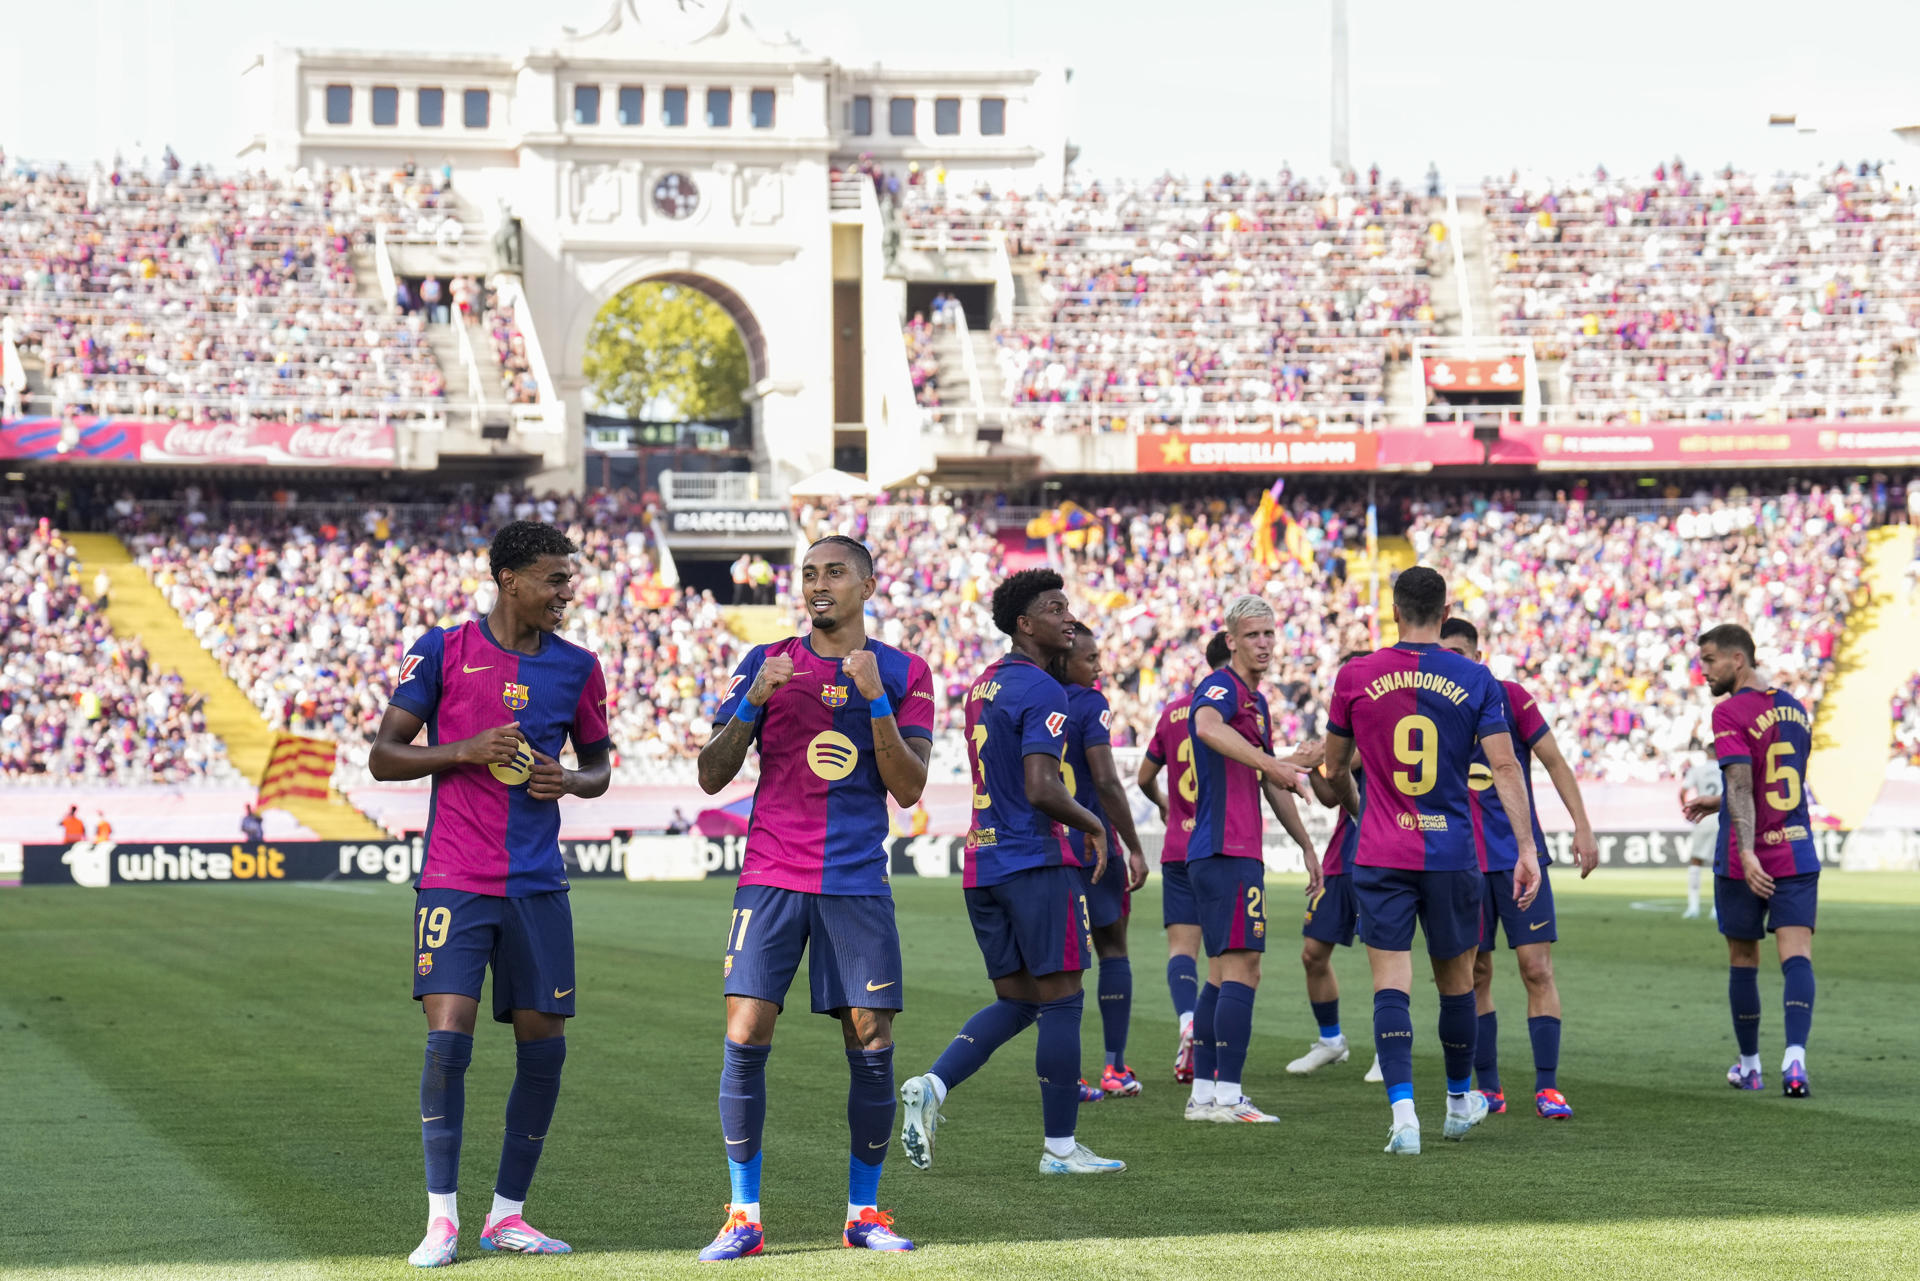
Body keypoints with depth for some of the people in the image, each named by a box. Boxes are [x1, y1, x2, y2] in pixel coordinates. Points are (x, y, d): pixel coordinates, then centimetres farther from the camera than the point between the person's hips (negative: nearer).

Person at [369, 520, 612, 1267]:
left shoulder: (577, 667, 8)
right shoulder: (444, 652, -1)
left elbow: (599, 763, 20)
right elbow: (383, 757, 0)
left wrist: (570, 781, -4)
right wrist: (467, 749, -15)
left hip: (538, 887, 4)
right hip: (454, 882, -4)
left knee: (543, 1045, 2)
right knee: (448, 1038, -12)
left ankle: (507, 1216, 14)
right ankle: (442, 1219, -4)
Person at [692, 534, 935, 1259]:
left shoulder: (904, 673, 7)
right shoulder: (767, 664, 8)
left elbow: (908, 790, -2)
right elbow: (712, 776, 4)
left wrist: (876, 699, -13)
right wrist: (754, 699, -10)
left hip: (859, 883, 0)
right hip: (771, 875, 0)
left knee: (871, 1048, -2)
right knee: (745, 1040, -9)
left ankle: (864, 1213, 11)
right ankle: (743, 1218, -3)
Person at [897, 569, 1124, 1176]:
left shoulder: (982, 686, 15)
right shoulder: (1041, 690, -13)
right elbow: (1042, 790, -22)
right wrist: (1092, 824, -5)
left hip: (983, 862, 8)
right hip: (1036, 861, -8)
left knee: (1015, 1001, 14)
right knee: (1059, 1001, -1)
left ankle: (930, 1086, -5)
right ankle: (1060, 1148, 1)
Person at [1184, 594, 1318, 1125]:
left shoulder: (1257, 702, 21)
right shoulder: (1221, 688, -9)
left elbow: (1272, 786, 30)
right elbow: (1207, 727, -34)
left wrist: (1306, 845, 32)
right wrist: (1270, 762, -42)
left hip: (1238, 852, 10)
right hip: (1228, 851, -10)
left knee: (1224, 972, 11)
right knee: (1242, 969, -12)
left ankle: (1202, 1095, 13)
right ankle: (1227, 1096, -13)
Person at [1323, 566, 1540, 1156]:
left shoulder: (1355, 677, 0)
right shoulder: (1475, 680, -1)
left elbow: (1336, 767, 13)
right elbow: (1504, 767, -7)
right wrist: (1527, 848, -5)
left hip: (1380, 858, -1)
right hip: (1452, 855, 1)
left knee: (1391, 983, -3)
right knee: (1456, 980, 16)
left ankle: (1403, 1110, -18)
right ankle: (1460, 1101, 32)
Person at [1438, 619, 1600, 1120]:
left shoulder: (1510, 697, -1)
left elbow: (1555, 763, 1)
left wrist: (1582, 827, -5)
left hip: (1520, 854, -2)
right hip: (1464, 862, 2)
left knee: (1537, 968, -7)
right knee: (1476, 975, 3)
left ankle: (1546, 1088, -2)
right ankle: (1488, 1088, 13)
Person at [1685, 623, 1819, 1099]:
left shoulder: (1730, 713, -10)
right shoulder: (1795, 708, 13)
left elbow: (1741, 784, -21)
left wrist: (1747, 851, -29)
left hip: (1746, 861, -4)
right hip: (1797, 854, 4)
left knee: (1742, 962, 11)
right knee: (1797, 957, -5)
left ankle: (1749, 1064, 23)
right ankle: (1795, 1056, -25)